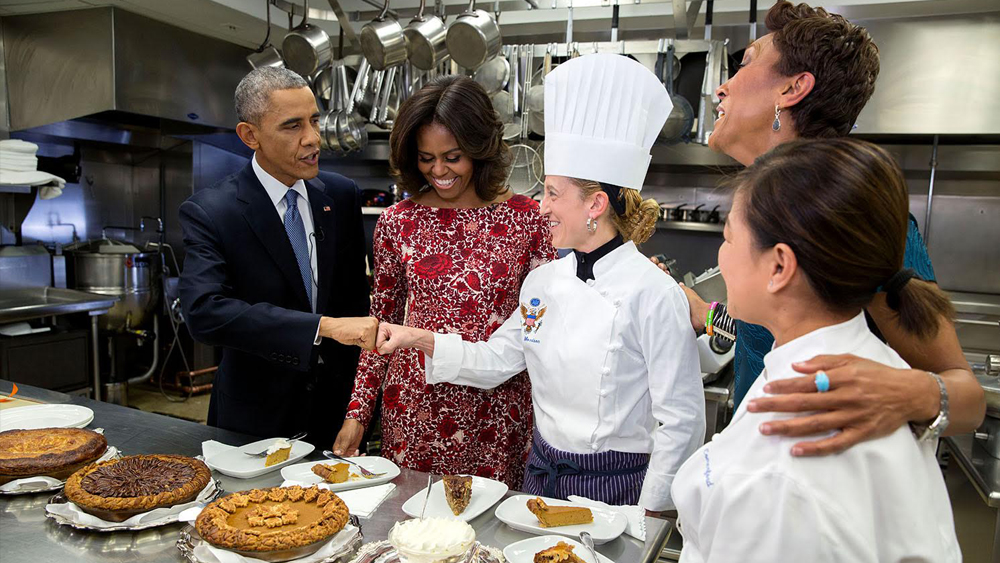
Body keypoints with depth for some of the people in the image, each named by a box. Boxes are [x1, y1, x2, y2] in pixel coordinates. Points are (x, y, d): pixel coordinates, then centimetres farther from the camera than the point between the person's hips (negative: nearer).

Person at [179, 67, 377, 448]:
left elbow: (356, 294, 6)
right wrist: (324, 326, -35)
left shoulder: (341, 195, -1)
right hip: (257, 417, -3)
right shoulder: (208, 213, -14)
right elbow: (204, 312, -28)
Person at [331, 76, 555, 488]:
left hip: (496, 420, -1)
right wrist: (358, 412, 5)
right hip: (413, 408, 1)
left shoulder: (527, 219, -4)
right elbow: (382, 323, 7)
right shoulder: (397, 222, 0)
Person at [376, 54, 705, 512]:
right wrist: (422, 339, -3)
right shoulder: (543, 280, -1)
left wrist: (648, 513, -11)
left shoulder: (654, 294, -20)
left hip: (614, 489, -5)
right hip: (542, 475, 6)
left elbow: (680, 421, -14)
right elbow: (496, 361, 9)